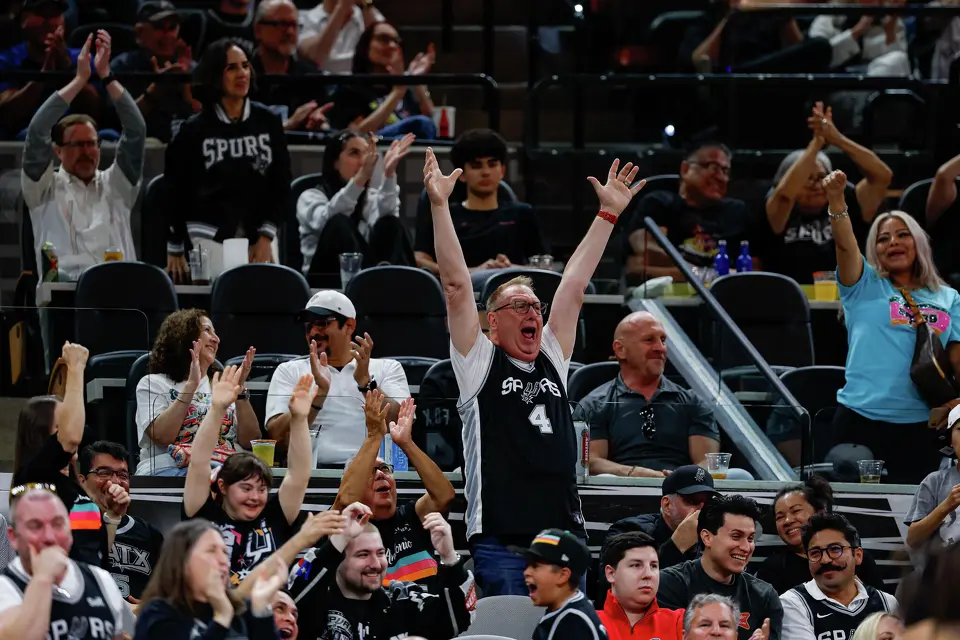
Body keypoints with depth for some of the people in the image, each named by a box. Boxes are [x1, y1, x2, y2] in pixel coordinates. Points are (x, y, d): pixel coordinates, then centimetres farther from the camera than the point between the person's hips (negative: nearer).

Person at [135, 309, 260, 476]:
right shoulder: (153, 384, 12)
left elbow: (249, 442, 11)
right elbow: (163, 437, -8)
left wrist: (239, 388, 2)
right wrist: (191, 385, -10)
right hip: (171, 471, -5)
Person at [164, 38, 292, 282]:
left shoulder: (268, 122, 4)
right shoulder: (195, 129, -1)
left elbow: (281, 183, 7)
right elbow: (177, 191, 4)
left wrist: (266, 237, -1)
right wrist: (174, 250, 6)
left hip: (260, 235, 2)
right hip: (211, 237, -2)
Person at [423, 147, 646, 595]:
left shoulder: (552, 360, 18)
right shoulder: (479, 363, 5)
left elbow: (574, 286, 20)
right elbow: (457, 286, -2)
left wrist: (609, 213, 23)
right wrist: (440, 206, -7)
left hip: (566, 536, 5)